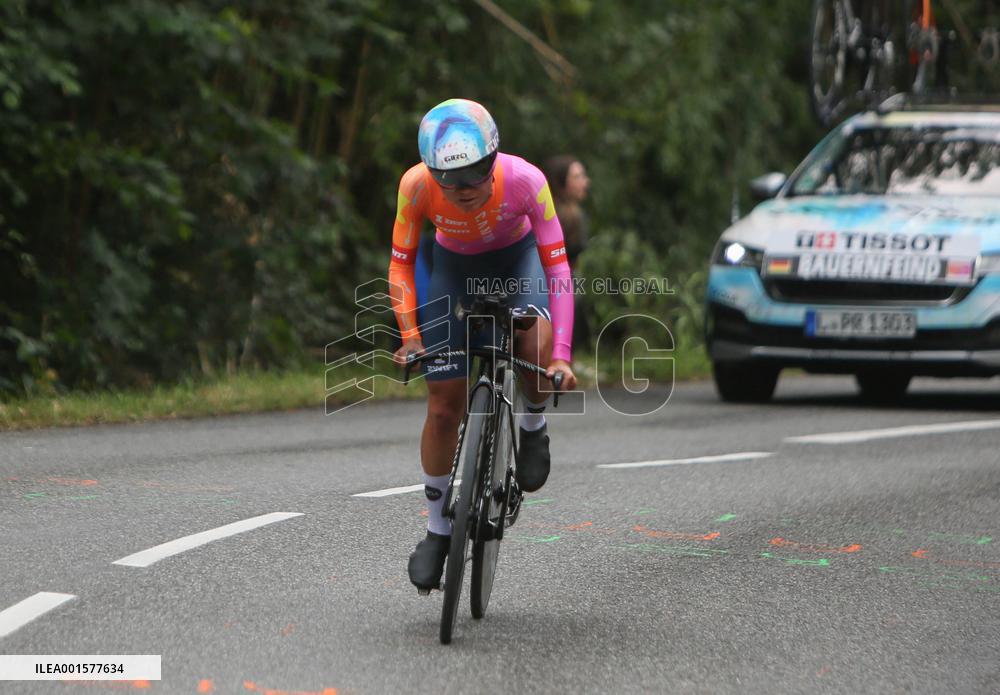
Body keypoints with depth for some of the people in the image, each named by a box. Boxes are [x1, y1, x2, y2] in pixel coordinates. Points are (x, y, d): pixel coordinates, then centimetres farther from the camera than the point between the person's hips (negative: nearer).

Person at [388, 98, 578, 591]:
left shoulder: (524, 180, -35)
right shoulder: (417, 186, -32)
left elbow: (557, 266, -30)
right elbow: (401, 264, -17)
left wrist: (562, 354, -37)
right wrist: (409, 334, -29)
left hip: (517, 257, -1)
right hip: (454, 266, 1)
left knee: (537, 351, -33)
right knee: (443, 408, -4)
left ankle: (533, 427, 1)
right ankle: (437, 529, 15)